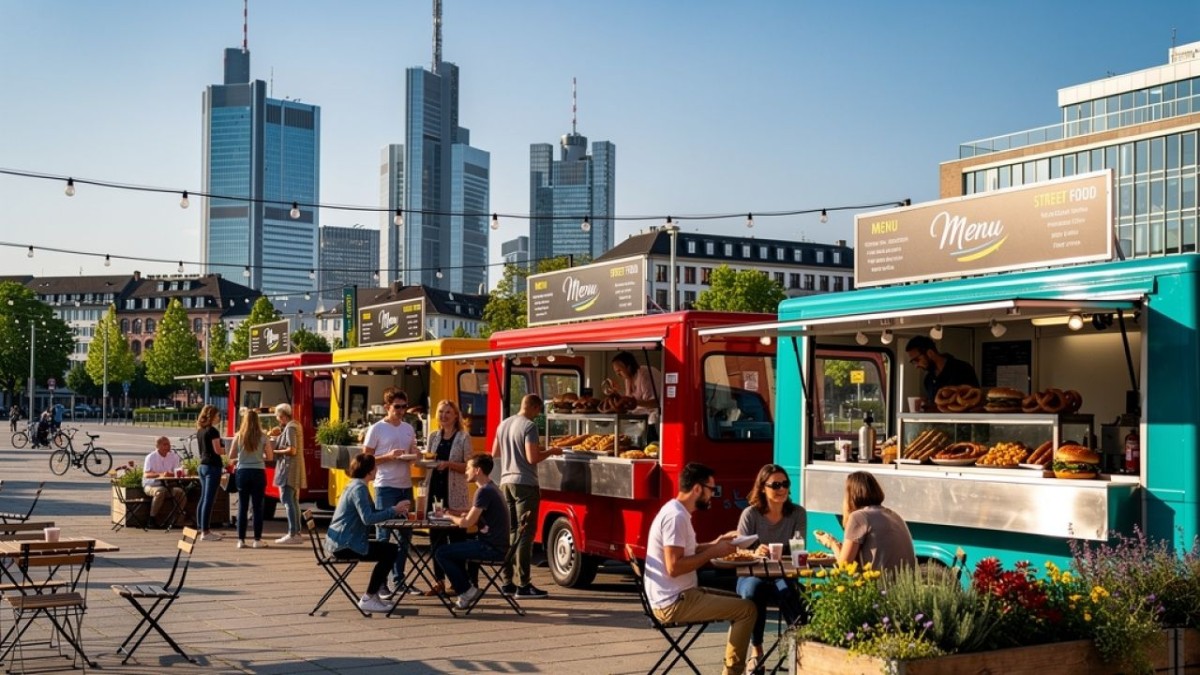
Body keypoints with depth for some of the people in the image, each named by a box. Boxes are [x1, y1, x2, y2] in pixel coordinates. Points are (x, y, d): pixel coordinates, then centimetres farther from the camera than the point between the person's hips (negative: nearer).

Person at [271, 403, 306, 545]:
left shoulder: (290, 428, -12)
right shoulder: (295, 426, 17)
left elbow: (292, 450, -20)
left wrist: (275, 452, -10)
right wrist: (279, 435, 17)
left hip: (289, 468, -10)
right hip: (295, 470, 10)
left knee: (287, 501, -10)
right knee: (294, 501, 12)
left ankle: (292, 534, -14)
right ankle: (297, 533, 14)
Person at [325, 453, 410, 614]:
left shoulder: (355, 486, 15)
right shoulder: (359, 488, -17)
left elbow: (372, 512, 20)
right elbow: (368, 518, -27)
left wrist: (397, 511, 7)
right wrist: (394, 510, -21)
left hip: (340, 542, 11)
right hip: (344, 545, -11)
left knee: (388, 548, 16)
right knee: (390, 551, -11)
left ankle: (373, 594, 16)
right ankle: (368, 599, -5)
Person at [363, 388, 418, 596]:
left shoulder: (408, 428, 12)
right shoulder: (377, 429, -5)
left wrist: (413, 456, -3)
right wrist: (389, 456, -18)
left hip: (406, 486, 6)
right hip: (386, 487, -6)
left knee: (405, 534, 11)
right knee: (383, 535, -2)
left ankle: (398, 580, 21)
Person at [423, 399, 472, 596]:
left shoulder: (463, 437, 0)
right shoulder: (433, 437, 13)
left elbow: (468, 467, -4)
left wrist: (449, 464, -18)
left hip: (454, 492, -4)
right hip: (435, 489, 5)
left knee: (455, 535, -1)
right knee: (436, 535, 4)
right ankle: (439, 580, 11)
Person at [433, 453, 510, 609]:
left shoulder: (484, 491, -17)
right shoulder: (490, 488, 15)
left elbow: (467, 523, -18)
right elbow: (474, 516, 21)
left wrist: (451, 517, 0)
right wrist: (454, 512, 11)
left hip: (492, 548, -10)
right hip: (496, 545, 10)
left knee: (441, 553, -10)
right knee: (453, 547, 27)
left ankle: (467, 591, -2)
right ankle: (465, 588, 21)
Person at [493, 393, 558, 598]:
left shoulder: (503, 425, 12)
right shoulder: (529, 426, -12)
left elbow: (494, 453, 20)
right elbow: (532, 458, -19)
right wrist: (550, 451, -3)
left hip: (506, 482, 8)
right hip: (525, 483, -8)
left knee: (509, 533, 12)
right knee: (525, 534, -5)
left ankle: (508, 582, 15)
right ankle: (523, 584, -5)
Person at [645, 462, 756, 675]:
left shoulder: (676, 511, 12)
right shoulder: (676, 517, -20)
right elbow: (674, 567, -26)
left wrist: (715, 544, 12)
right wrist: (713, 553, -16)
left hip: (678, 595, 11)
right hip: (674, 603, -11)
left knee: (739, 603, 20)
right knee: (747, 609, -10)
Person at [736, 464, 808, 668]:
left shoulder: (798, 513, 1)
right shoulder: (750, 514, -6)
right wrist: (755, 553, -34)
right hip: (752, 575, -1)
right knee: (754, 589, -37)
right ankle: (757, 651, -20)